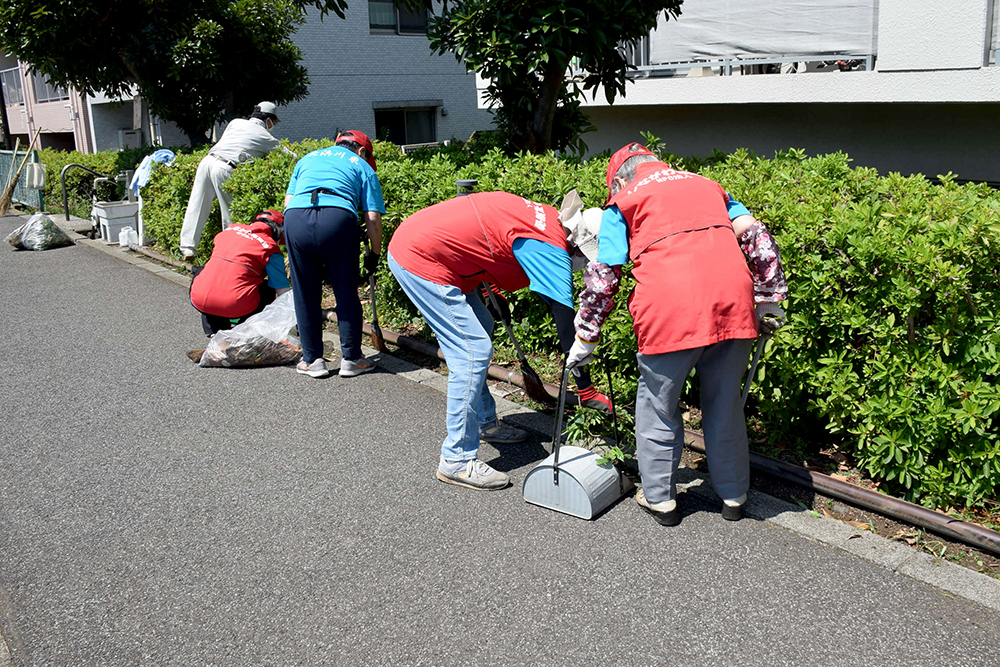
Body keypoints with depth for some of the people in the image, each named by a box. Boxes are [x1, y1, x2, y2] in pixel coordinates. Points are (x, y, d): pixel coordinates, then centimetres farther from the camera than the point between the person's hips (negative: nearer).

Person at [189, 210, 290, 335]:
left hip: (199, 302, 4)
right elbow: (283, 291, 3)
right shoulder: (271, 248, 4)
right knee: (269, 290, 24)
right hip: (235, 308, -3)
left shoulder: (230, 229, 19)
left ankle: (212, 326, 28)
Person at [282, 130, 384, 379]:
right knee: (346, 293, 11)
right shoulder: (362, 166, 24)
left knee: (304, 295, 13)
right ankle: (351, 358, 17)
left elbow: (287, 201, 24)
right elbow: (373, 219, 13)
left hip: (294, 218, 3)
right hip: (338, 217, -2)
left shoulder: (308, 158, 34)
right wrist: (374, 254, 24)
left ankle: (312, 360, 19)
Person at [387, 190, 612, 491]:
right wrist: (586, 388, -16)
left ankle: (484, 424, 30)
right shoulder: (550, 247, -20)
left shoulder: (544, 218, 5)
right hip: (419, 260, -10)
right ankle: (456, 461, -3)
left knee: (480, 328, 19)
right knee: (474, 351, -10)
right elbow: (566, 321, -20)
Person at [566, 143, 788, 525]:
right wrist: (769, 299, 19)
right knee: (725, 405, 19)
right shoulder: (706, 185, 27)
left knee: (658, 406, 16)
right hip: (733, 306, 4)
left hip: (669, 312, -4)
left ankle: (660, 497, 26)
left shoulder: (623, 201, 16)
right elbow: (755, 236, 15)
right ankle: (733, 497, 31)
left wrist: (585, 338, 19)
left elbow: (602, 276, 11)